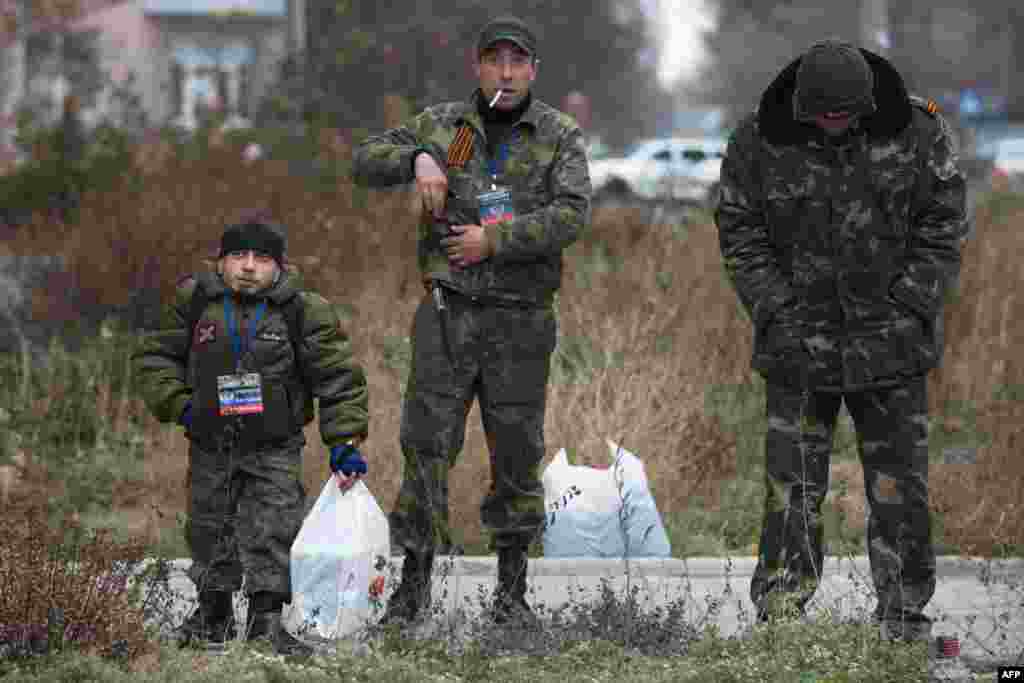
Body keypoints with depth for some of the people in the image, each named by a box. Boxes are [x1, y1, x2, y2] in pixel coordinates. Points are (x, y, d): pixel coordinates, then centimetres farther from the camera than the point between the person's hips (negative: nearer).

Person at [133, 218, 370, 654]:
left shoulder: (302, 311, -9)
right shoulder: (195, 303, -3)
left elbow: (339, 378, -5)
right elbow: (154, 356, 6)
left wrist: (345, 442, -10)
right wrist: (179, 405, -8)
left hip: (274, 447, -2)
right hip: (209, 446, 3)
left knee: (272, 532, -10)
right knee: (209, 529, 12)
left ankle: (267, 618, -4)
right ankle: (213, 612, 29)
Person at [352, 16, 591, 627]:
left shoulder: (560, 135, 2)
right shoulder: (442, 126, 9)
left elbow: (572, 214, -11)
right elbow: (366, 161, 8)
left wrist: (494, 241, -17)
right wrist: (418, 159, -11)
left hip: (521, 319, -1)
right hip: (449, 309, 1)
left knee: (518, 451, 4)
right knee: (427, 444, -3)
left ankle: (512, 589, 14)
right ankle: (414, 581, 3)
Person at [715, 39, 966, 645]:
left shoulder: (917, 131, -7)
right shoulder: (759, 142, -7)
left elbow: (942, 226, -3)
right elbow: (741, 236, -1)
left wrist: (909, 311, -10)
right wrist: (779, 316, -10)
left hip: (891, 341, 0)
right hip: (799, 343, 0)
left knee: (900, 482, 2)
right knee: (793, 487, -1)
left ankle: (905, 612, 12)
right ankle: (779, 621, 5)